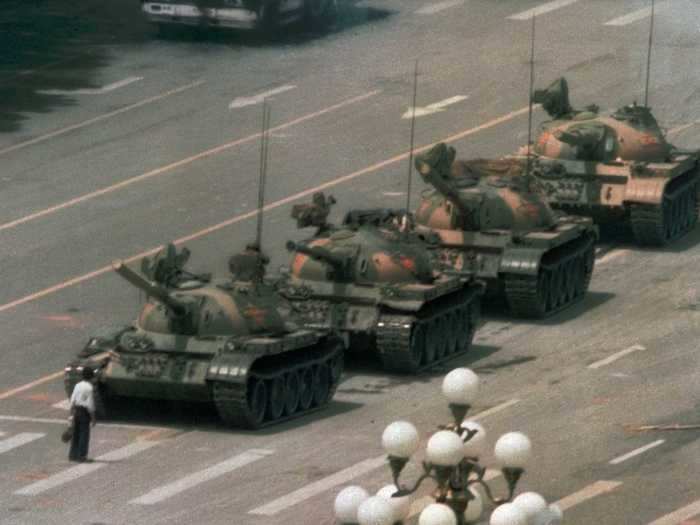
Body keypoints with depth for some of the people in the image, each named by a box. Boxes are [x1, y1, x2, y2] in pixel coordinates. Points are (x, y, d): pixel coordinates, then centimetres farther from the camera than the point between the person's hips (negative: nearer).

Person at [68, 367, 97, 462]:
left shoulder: (78, 386, 5)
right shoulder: (90, 388, -13)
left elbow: (72, 401, 7)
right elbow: (90, 404, -14)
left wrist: (72, 413, 16)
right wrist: (93, 418, -7)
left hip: (76, 411, 6)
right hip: (85, 411, -6)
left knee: (75, 433, 13)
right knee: (84, 434, 1)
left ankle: (73, 454, 17)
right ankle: (81, 455, 1)